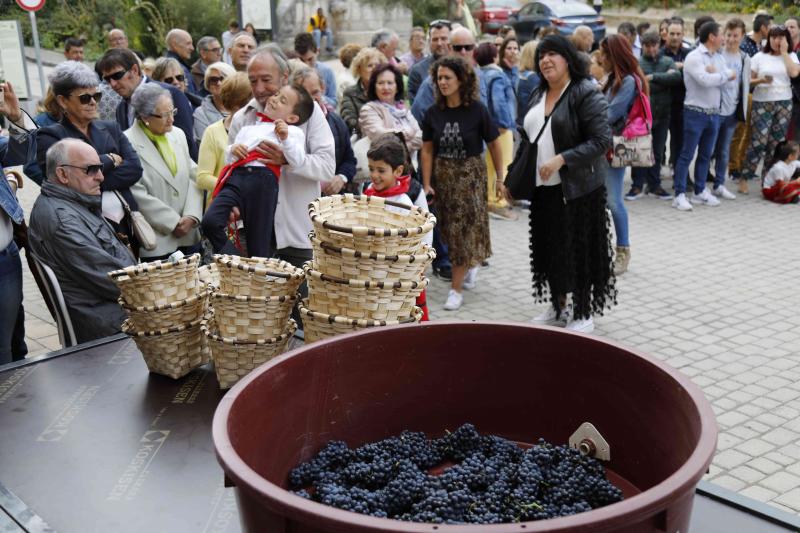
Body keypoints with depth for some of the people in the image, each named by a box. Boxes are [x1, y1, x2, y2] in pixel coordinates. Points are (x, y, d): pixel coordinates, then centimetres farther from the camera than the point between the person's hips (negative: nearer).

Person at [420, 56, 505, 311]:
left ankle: (456, 289, 4)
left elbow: (494, 145, -2)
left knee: (464, 229, -3)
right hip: (442, 175, 3)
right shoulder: (433, 113, -2)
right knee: (449, 230, 10)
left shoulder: (477, 110, -10)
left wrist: (500, 178, 1)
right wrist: (427, 184, -1)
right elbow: (427, 151, 3)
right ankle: (472, 264, 39)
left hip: (470, 174, -3)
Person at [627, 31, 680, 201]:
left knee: (658, 152, 11)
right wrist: (665, 78, -14)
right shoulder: (636, 63, -1)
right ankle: (638, 186, 14)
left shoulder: (667, 61, 8)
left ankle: (654, 185, 22)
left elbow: (677, 77, -10)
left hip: (662, 113, 3)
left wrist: (654, 77, -15)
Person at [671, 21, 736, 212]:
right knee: (687, 155, -4)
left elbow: (730, 77, 3)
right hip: (695, 112, -7)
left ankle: (700, 192, 22)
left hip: (714, 113, 7)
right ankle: (680, 195, -2)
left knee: (705, 155, 13)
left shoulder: (719, 58, 13)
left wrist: (714, 74, -12)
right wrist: (724, 75, -7)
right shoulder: (694, 57, -11)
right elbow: (705, 81, -23)